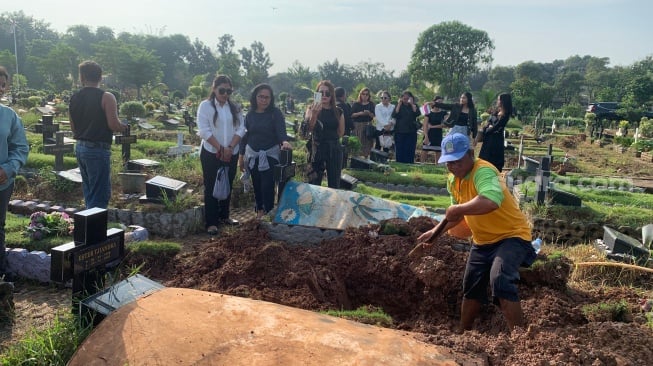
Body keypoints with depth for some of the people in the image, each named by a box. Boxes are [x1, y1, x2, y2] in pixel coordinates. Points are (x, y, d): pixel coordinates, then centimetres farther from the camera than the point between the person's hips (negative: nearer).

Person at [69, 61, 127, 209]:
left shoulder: (74, 98, 9)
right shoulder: (106, 97, -11)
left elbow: (73, 128, 14)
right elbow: (114, 125, -18)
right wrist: (124, 126, 2)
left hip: (80, 147, 7)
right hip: (98, 149, -7)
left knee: (89, 193, 18)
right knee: (100, 196, -2)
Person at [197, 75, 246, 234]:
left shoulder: (235, 107, 7)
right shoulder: (205, 105, -5)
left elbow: (241, 129, 1)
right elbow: (204, 130, -12)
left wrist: (230, 147, -12)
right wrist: (220, 148, -16)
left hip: (231, 154, 4)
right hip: (211, 153, -4)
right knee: (211, 187, 0)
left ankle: (224, 216, 26)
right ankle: (211, 222, 5)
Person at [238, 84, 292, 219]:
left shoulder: (275, 113, -6)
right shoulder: (250, 114, 4)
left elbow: (281, 131, -17)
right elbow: (245, 135, 10)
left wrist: (285, 142, -39)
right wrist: (241, 156, 9)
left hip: (270, 154, -3)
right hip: (252, 155, 4)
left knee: (267, 186, -7)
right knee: (257, 185, 9)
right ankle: (259, 211, 23)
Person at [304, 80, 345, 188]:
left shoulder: (338, 112, 5)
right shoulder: (312, 109, -2)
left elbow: (341, 132, 14)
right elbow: (309, 128, -22)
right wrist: (314, 114, -39)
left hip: (334, 150, 3)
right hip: (317, 150, -2)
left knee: (334, 184, 8)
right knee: (314, 184, -4)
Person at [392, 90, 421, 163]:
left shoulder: (414, 106, 9)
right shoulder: (398, 106, 8)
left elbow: (417, 114, -10)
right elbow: (394, 115, -7)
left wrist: (412, 104, -10)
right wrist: (399, 104, -8)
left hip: (411, 132, 0)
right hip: (399, 132, 0)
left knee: (410, 151, -3)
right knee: (399, 151, 1)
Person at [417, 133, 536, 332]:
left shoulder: (483, 171, -28)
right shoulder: (453, 180, 0)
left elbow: (490, 202, -51)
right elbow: (457, 214, 15)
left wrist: (457, 209, -38)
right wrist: (435, 231, 5)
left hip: (512, 235, -9)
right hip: (483, 240, 9)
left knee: (500, 280, -32)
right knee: (471, 287, 19)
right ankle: (464, 332, 41)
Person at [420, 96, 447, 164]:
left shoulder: (443, 113, 7)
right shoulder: (429, 113, 1)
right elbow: (425, 126, -6)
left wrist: (433, 126, -9)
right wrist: (426, 137, -19)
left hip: (438, 136, 2)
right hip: (429, 135, -2)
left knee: (438, 152, 4)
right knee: (424, 152, -9)